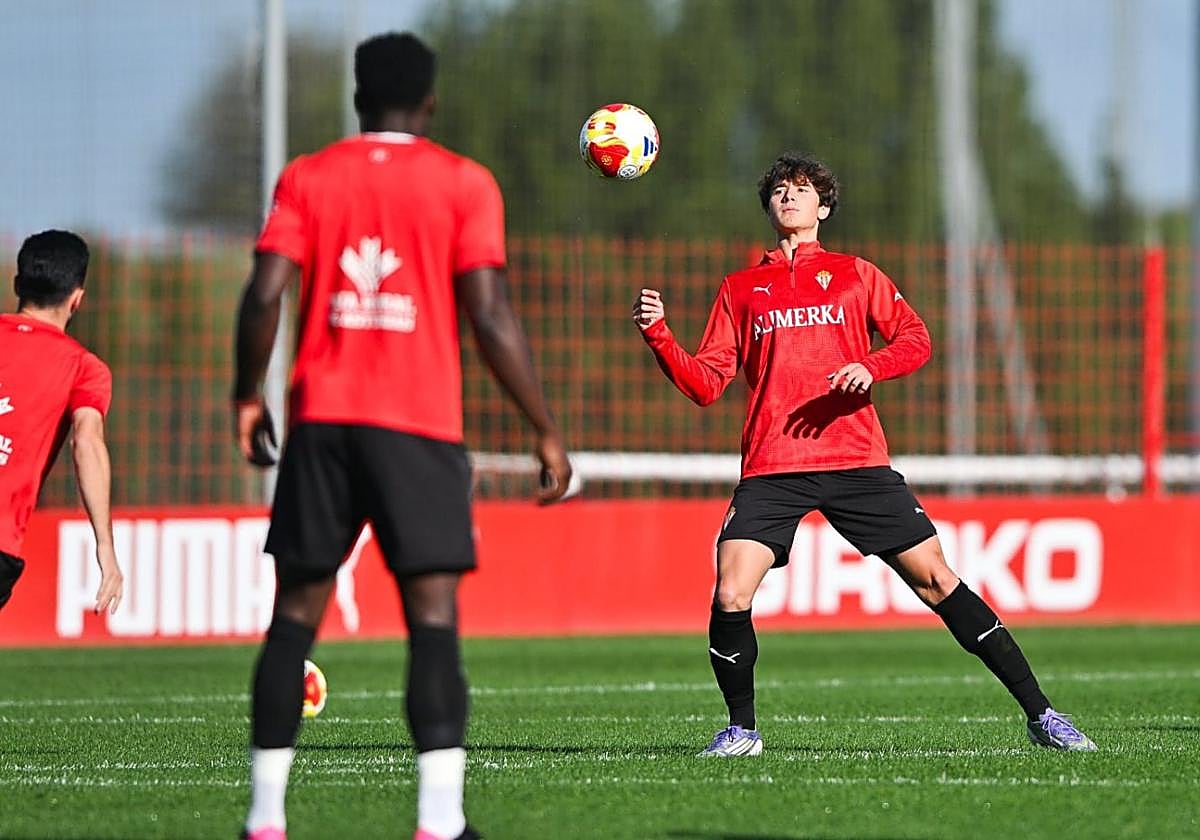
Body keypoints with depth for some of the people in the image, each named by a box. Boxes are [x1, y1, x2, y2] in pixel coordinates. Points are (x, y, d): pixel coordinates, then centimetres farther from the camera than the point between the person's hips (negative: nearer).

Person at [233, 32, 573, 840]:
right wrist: (547, 431, -1)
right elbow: (491, 316, -6)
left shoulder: (308, 178, 8)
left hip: (321, 418, 2)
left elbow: (265, 294, -2)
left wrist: (248, 398, 12)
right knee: (433, 616, -7)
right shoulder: (463, 183, 2)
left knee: (296, 613, 9)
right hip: (420, 424, -2)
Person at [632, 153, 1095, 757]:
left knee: (934, 578, -4)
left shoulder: (854, 275, 15)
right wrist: (657, 334, -4)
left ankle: (1039, 714, 1)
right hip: (771, 469, 1)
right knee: (730, 598, -17)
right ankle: (741, 730, 4)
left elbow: (915, 338, 7)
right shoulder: (740, 289, 16)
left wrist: (871, 368, -13)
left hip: (856, 462, -1)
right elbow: (707, 383, 11)